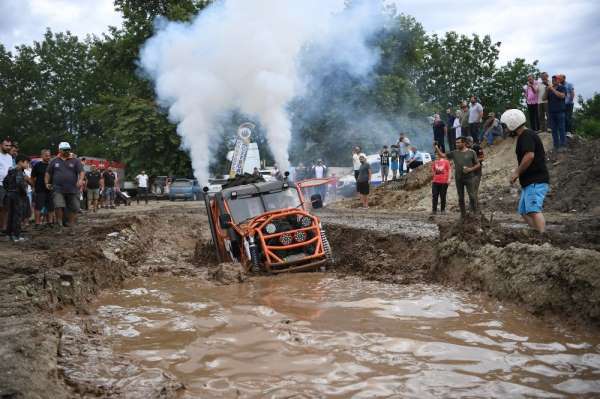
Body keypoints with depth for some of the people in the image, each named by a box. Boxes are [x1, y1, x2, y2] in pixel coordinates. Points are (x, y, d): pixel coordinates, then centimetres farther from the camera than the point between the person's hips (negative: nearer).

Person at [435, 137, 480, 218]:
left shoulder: (471, 152, 1)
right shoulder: (454, 153, 8)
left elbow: (478, 164, 5)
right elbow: (442, 155, 9)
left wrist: (470, 169, -11)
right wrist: (436, 148, -5)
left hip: (468, 178, -3)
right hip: (458, 179, 3)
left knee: (472, 196, -10)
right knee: (460, 198, 8)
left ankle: (475, 213, 4)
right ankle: (463, 214, 16)